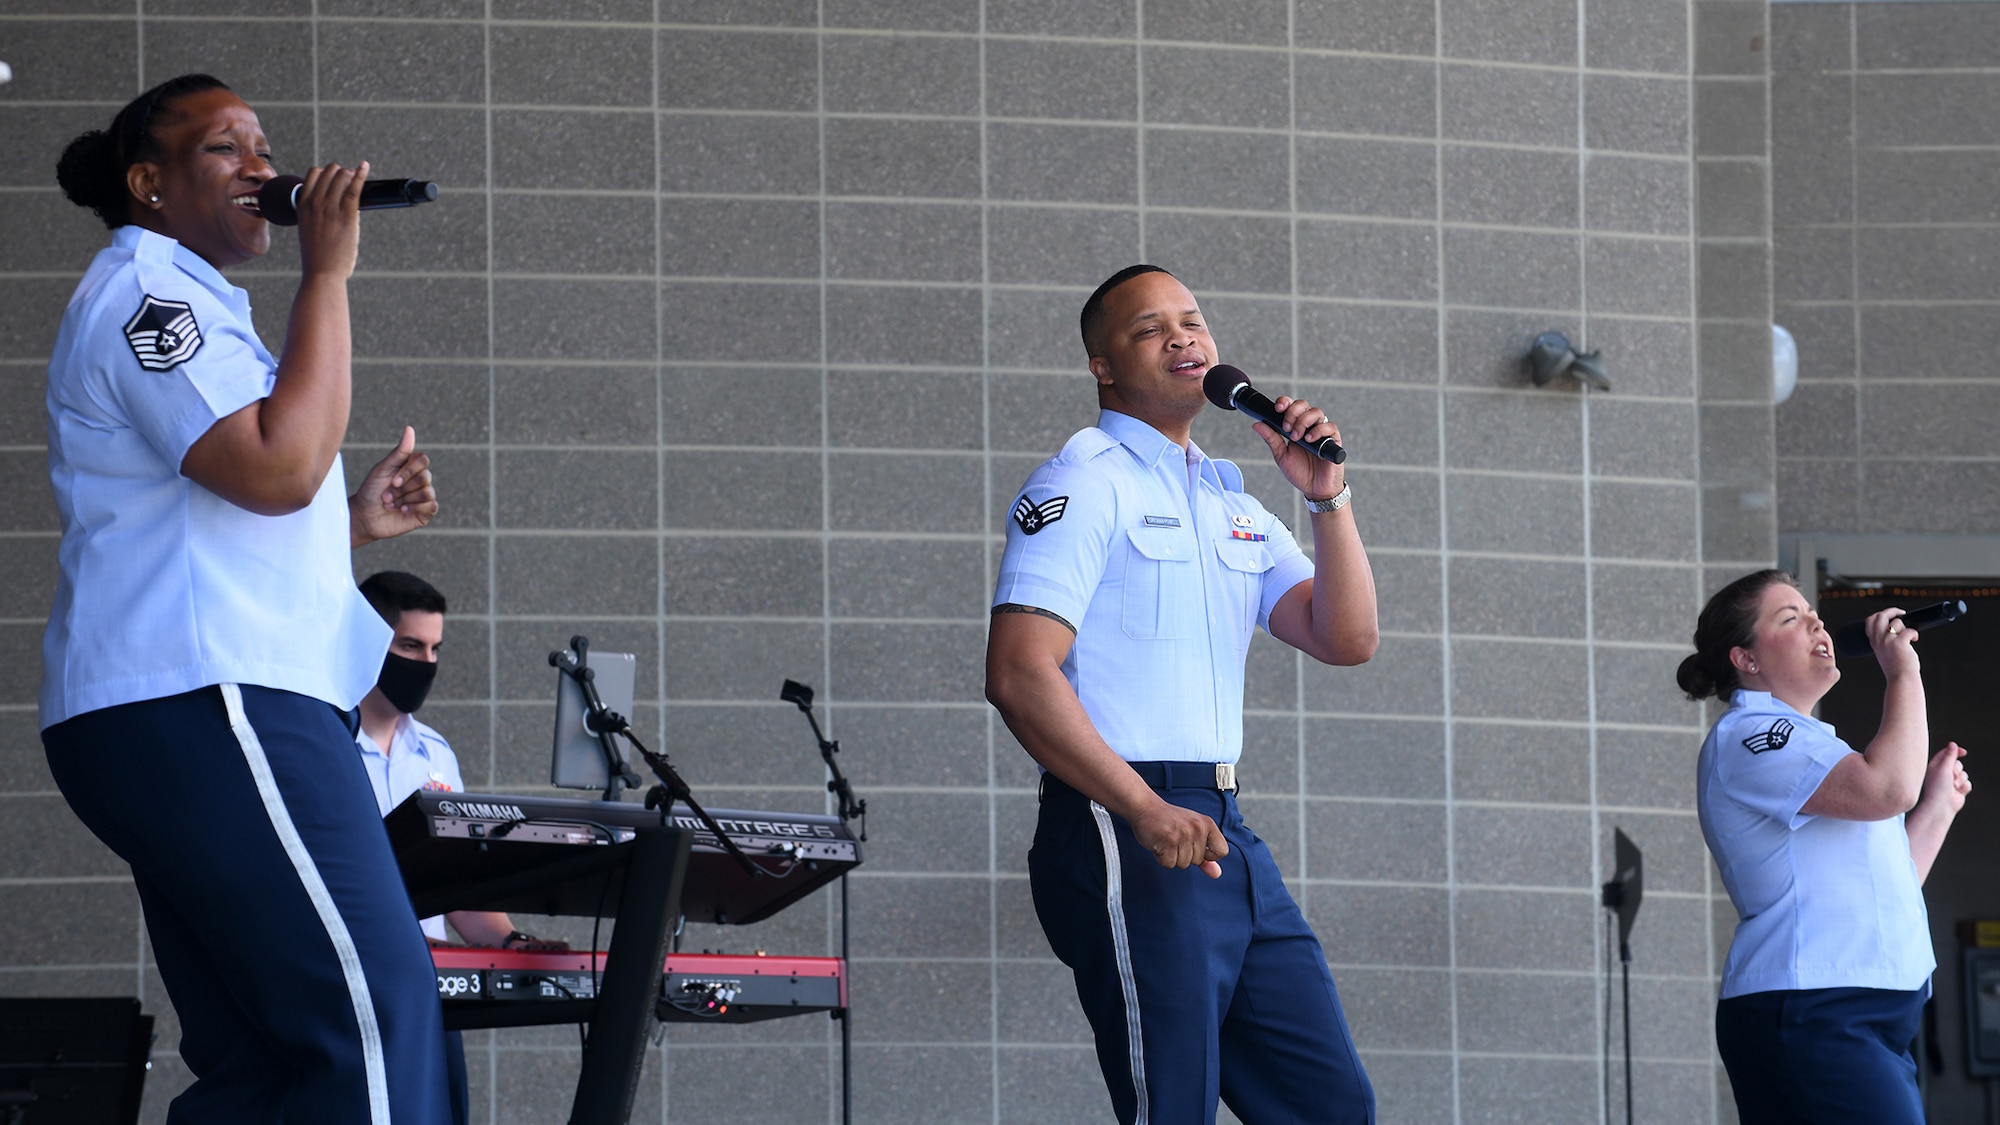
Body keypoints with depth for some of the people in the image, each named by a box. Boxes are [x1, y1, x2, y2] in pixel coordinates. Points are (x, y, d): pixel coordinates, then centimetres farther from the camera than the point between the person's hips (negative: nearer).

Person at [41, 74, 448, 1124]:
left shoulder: (179, 304, 30)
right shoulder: (142, 290, -4)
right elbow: (279, 466, -18)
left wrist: (354, 520, 23)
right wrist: (326, 275, -11)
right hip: (204, 700, -11)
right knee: (377, 1008, -21)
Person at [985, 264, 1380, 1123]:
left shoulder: (1235, 509, 21)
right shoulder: (1086, 482, -4)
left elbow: (1347, 640, 12)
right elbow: (1019, 675, -15)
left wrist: (1328, 499, 0)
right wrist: (1146, 812, -22)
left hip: (1223, 832, 8)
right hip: (1121, 832, -8)